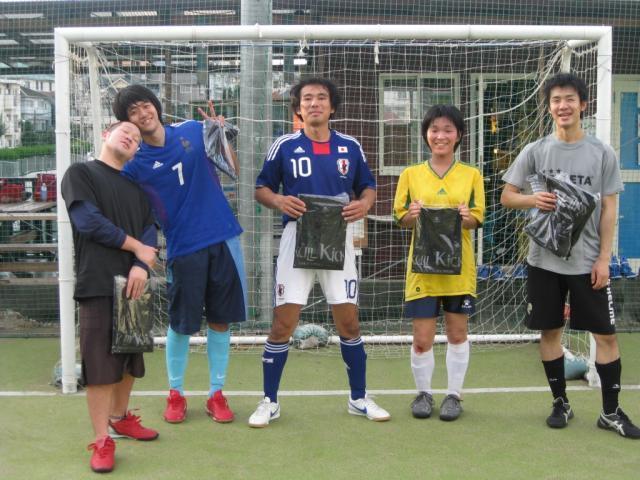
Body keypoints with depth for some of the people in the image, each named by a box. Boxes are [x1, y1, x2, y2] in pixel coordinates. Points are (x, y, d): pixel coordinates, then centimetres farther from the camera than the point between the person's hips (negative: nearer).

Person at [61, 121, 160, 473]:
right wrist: (136, 247, -5)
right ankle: (102, 440, 0)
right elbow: (89, 222, -10)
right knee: (100, 361, -6)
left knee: (129, 357, 13)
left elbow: (150, 230, 8)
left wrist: (142, 266, -11)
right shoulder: (80, 173, 2)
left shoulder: (135, 186, 19)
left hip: (133, 283, 6)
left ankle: (120, 418, 31)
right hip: (97, 284, -6)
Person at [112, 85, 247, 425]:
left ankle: (216, 394, 20)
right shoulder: (134, 163, -4)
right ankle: (176, 394, 26)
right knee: (180, 324, 6)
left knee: (220, 320, 7)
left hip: (224, 239, 2)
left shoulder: (193, 131, 3)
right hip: (184, 248, -2)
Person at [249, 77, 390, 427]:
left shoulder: (350, 147, 5)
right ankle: (269, 402, 13)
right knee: (283, 323, -2)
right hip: (297, 239, -1)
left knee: (349, 323, 5)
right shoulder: (284, 146, 1)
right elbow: (261, 188, 5)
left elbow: (368, 187, 14)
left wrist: (364, 203, -9)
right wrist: (278, 200, -16)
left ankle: (359, 398, 22)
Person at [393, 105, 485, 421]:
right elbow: (401, 219, 5)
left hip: (459, 266, 1)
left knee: (457, 333, 9)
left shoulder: (471, 175, 4)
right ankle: (423, 393, 23)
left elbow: (477, 219, 4)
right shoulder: (411, 174, 4)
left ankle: (454, 394, 24)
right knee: (422, 339, 1)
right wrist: (412, 215, -17)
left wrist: (466, 217, -18)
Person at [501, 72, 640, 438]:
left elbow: (609, 210, 0)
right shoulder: (535, 152, 1)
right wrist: (533, 199, -17)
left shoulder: (602, 154, 0)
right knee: (550, 331, 8)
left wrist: (603, 259, -6)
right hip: (545, 259, 1)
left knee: (606, 334, 1)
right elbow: (507, 196, 5)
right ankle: (561, 403, 24)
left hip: (588, 261, -1)